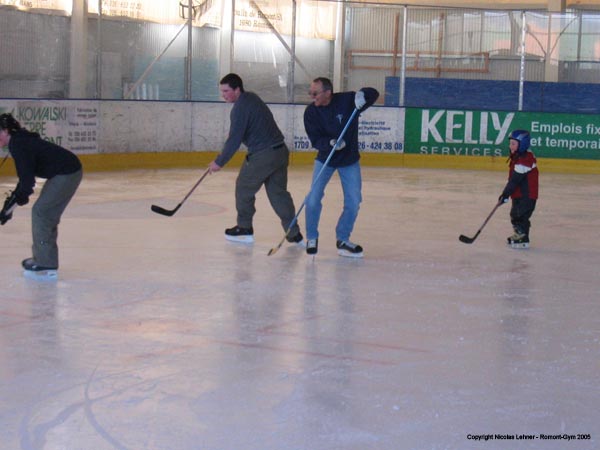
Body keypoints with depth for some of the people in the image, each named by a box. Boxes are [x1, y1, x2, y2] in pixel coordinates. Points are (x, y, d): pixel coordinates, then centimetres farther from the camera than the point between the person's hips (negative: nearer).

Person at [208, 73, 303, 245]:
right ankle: (294, 234, 11)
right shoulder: (252, 97, 14)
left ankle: (244, 229, 18)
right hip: (280, 151, 9)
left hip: (262, 156, -9)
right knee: (278, 192, 13)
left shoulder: (240, 108, -15)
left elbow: (234, 140, -16)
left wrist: (219, 162, -8)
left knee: (244, 188, 9)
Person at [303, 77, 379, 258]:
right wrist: (331, 143, -37)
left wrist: (362, 95, -34)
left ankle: (342, 239, 19)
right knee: (314, 198, -11)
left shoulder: (346, 100, -18)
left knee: (353, 202, 1)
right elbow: (315, 140, -17)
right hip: (325, 158, 0)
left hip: (350, 160, 0)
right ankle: (312, 237, 10)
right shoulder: (311, 112, -15)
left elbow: (373, 94, -12)